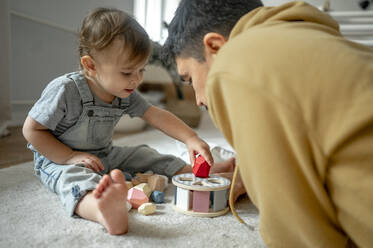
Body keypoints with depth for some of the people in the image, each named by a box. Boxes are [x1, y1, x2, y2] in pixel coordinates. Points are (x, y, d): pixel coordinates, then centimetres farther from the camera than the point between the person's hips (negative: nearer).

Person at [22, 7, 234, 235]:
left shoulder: (125, 94, -5)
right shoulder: (65, 90, -23)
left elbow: (156, 115, -8)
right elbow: (32, 129, -16)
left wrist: (191, 139, -19)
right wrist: (71, 157, -24)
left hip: (106, 156, 7)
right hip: (59, 160, -7)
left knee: (146, 155, 0)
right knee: (75, 177, -38)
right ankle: (105, 211, -70)